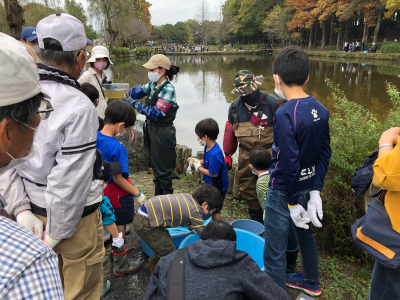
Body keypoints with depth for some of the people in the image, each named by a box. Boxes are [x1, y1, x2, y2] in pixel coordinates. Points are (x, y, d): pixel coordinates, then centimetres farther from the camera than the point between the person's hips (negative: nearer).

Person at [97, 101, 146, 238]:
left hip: (102, 189, 7)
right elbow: (117, 178, -25)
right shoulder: (118, 148, -30)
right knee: (120, 227, 13)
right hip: (118, 193, -7)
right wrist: (137, 193, -16)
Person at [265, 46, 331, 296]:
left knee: (274, 251, 7)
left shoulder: (285, 114, -25)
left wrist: (293, 203, -14)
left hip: (285, 191, -8)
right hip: (308, 187, 9)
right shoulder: (320, 109, -2)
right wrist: (315, 191, 4)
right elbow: (325, 153, 1)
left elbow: (289, 163, -25)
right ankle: (311, 282, 52)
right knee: (305, 232, 28)